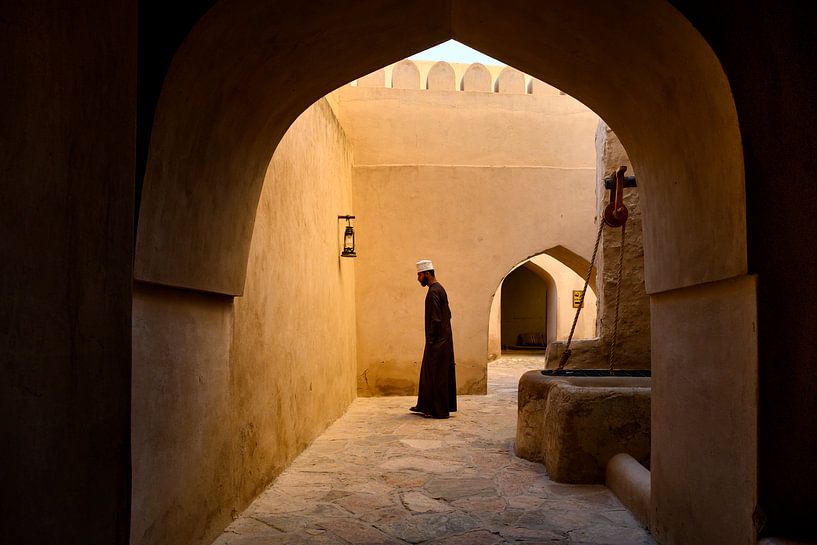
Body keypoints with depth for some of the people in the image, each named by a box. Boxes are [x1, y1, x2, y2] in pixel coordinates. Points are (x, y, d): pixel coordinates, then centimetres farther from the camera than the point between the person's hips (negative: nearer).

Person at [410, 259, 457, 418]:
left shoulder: (433, 292, -17)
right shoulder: (440, 289, 14)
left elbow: (436, 319, -22)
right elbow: (447, 314, 19)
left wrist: (430, 340, -16)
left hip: (437, 342, -10)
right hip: (444, 339, 10)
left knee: (436, 376, -3)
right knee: (427, 373, 16)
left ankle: (439, 410, 4)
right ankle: (425, 406, 25)